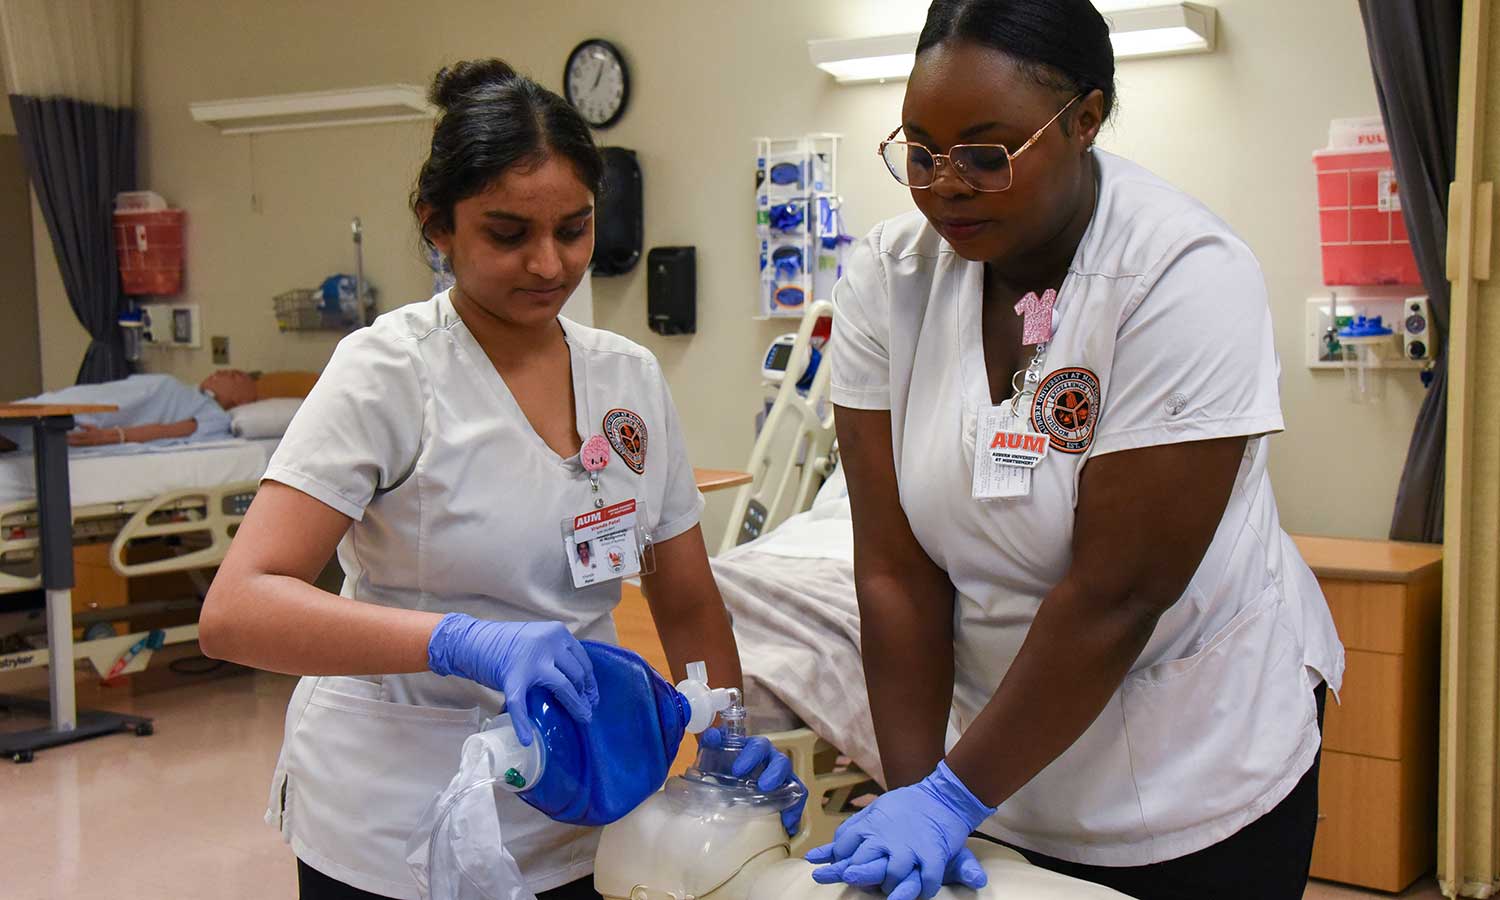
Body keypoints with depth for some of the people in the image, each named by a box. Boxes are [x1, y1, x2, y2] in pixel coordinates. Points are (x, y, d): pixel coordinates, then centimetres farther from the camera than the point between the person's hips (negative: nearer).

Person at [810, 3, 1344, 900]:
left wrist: (954, 796, -19)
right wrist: (912, 790, -15)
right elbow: (897, 568, -10)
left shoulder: (1186, 275, -22)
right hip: (1004, 756, 4)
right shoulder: (890, 274, -9)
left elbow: (1117, 593, -23)